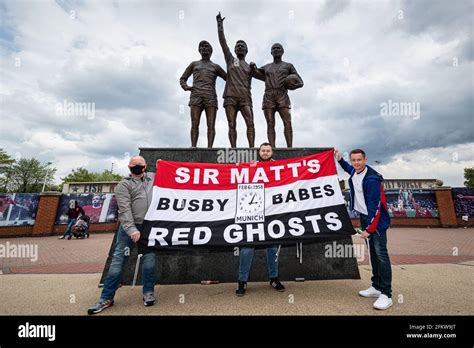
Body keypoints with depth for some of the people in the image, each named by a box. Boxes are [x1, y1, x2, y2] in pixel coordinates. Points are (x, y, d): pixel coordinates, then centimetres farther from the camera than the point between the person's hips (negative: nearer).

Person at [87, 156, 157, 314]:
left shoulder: (152, 177, 12)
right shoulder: (124, 185, -2)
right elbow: (124, 210, -14)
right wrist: (131, 229, -24)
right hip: (129, 227, -3)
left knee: (149, 259, 7)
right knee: (118, 259, 2)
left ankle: (148, 292, 21)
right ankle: (107, 297, 13)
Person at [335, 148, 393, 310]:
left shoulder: (372, 179, -23)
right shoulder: (354, 172, 2)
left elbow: (374, 206, -24)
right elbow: (349, 168, 30)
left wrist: (369, 228, -23)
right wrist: (339, 159, 18)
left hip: (377, 218, -8)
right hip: (364, 216, 8)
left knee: (380, 253, -10)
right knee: (372, 252, 13)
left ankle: (386, 294, -3)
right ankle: (377, 287, 23)